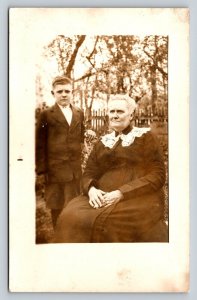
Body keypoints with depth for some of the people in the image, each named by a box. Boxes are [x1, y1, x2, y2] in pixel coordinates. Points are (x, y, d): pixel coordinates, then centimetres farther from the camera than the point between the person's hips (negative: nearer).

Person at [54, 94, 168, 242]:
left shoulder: (146, 137, 5)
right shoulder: (103, 142, 19)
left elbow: (157, 175, -5)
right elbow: (89, 173, 15)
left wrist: (122, 193, -17)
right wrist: (91, 189, -11)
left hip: (138, 198, -4)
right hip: (103, 197, 4)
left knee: (110, 222, -35)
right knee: (72, 217, -24)